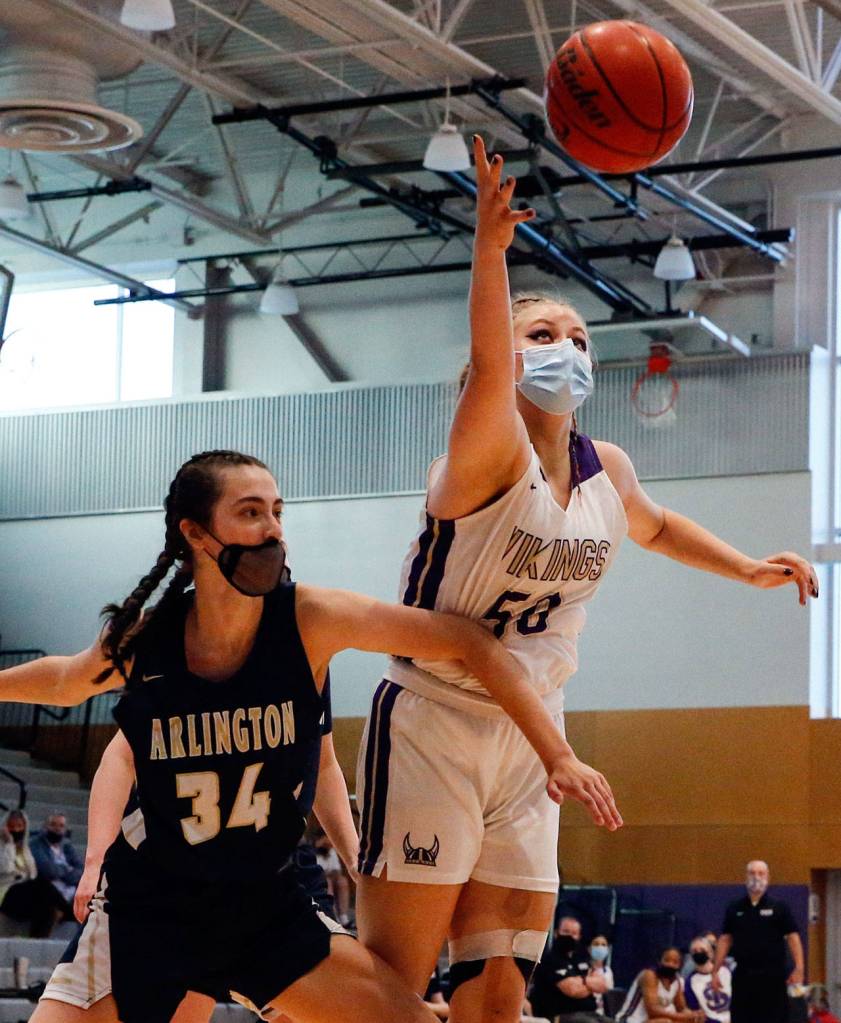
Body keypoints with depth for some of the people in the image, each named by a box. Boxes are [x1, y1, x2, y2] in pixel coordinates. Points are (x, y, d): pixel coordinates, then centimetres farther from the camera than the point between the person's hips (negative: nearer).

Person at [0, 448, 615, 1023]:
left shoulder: (309, 620, -15)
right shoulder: (139, 640, -12)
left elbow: (468, 643, -12)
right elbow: (66, 682, 13)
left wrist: (558, 756, -14)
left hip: (265, 906, 1)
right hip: (148, 906, -1)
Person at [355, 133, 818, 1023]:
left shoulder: (605, 470, 7)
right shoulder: (489, 454, -15)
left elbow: (652, 525, 31)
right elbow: (486, 370, -38)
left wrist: (746, 568, 16)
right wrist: (490, 249, -54)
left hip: (529, 741, 7)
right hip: (431, 726, -7)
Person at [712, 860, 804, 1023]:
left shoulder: (779, 907, 2)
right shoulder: (735, 909, 9)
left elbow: (792, 937, -3)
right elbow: (725, 940, 10)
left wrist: (798, 969, -15)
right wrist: (715, 971, 3)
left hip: (772, 977, -3)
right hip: (743, 977, 3)